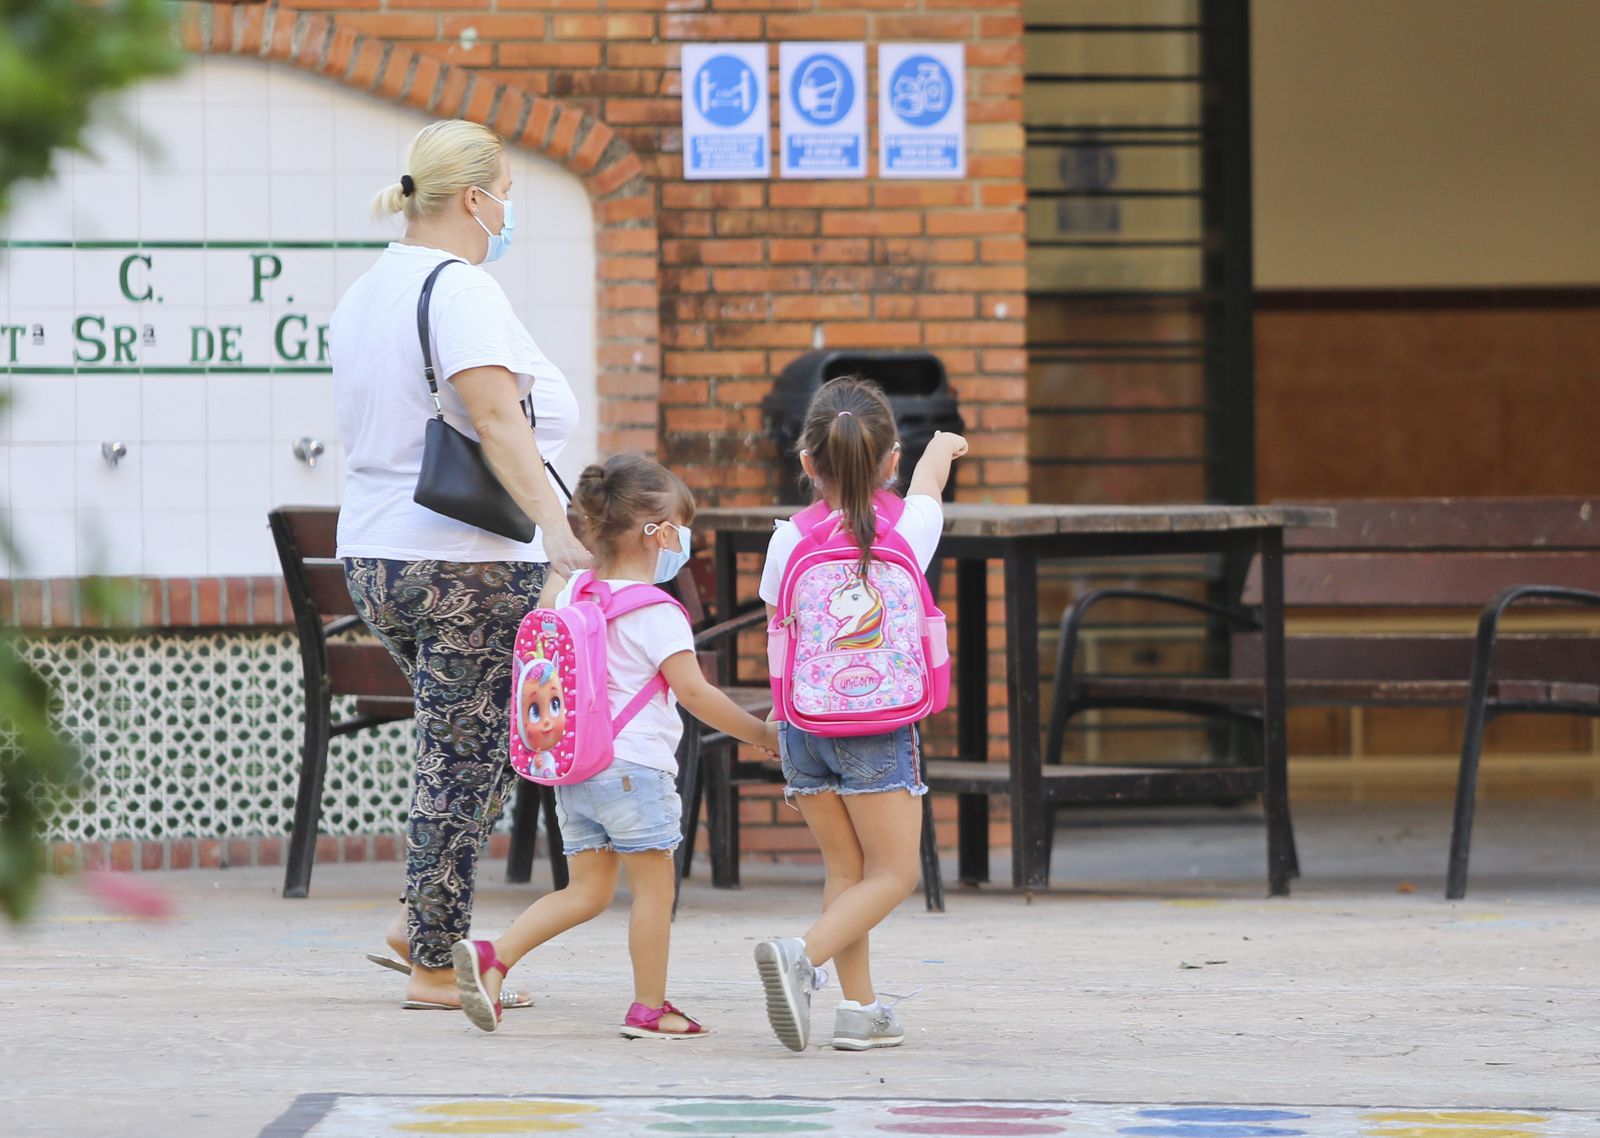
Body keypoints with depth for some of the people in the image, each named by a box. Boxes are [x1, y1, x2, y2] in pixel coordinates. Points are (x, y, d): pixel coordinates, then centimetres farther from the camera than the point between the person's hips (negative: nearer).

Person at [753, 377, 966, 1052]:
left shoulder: (788, 544, -6)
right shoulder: (910, 532, -9)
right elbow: (925, 482, 16)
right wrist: (942, 447, 39)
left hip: (805, 723, 3)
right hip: (880, 729, -3)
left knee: (844, 869, 14)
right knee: (893, 874, 4)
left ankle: (859, 1008, 12)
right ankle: (801, 955, -18)